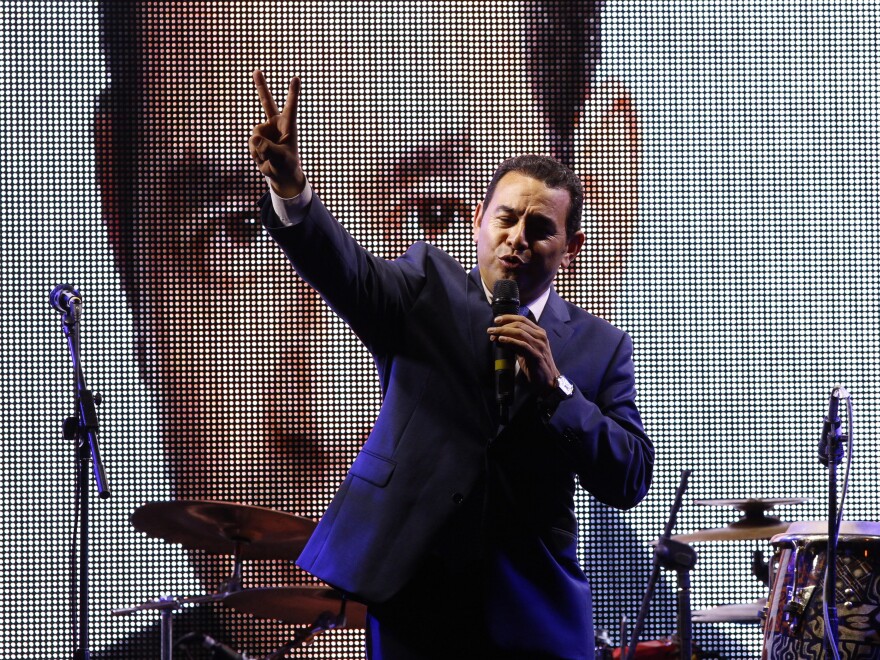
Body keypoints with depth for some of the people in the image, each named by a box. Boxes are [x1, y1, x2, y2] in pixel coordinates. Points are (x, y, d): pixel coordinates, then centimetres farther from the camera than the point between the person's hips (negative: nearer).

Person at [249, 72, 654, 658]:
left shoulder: (600, 347, 8)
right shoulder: (426, 291, 7)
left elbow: (631, 479, -1)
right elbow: (345, 270, -13)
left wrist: (554, 387, -13)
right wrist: (290, 188, -33)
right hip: (414, 597, -1)